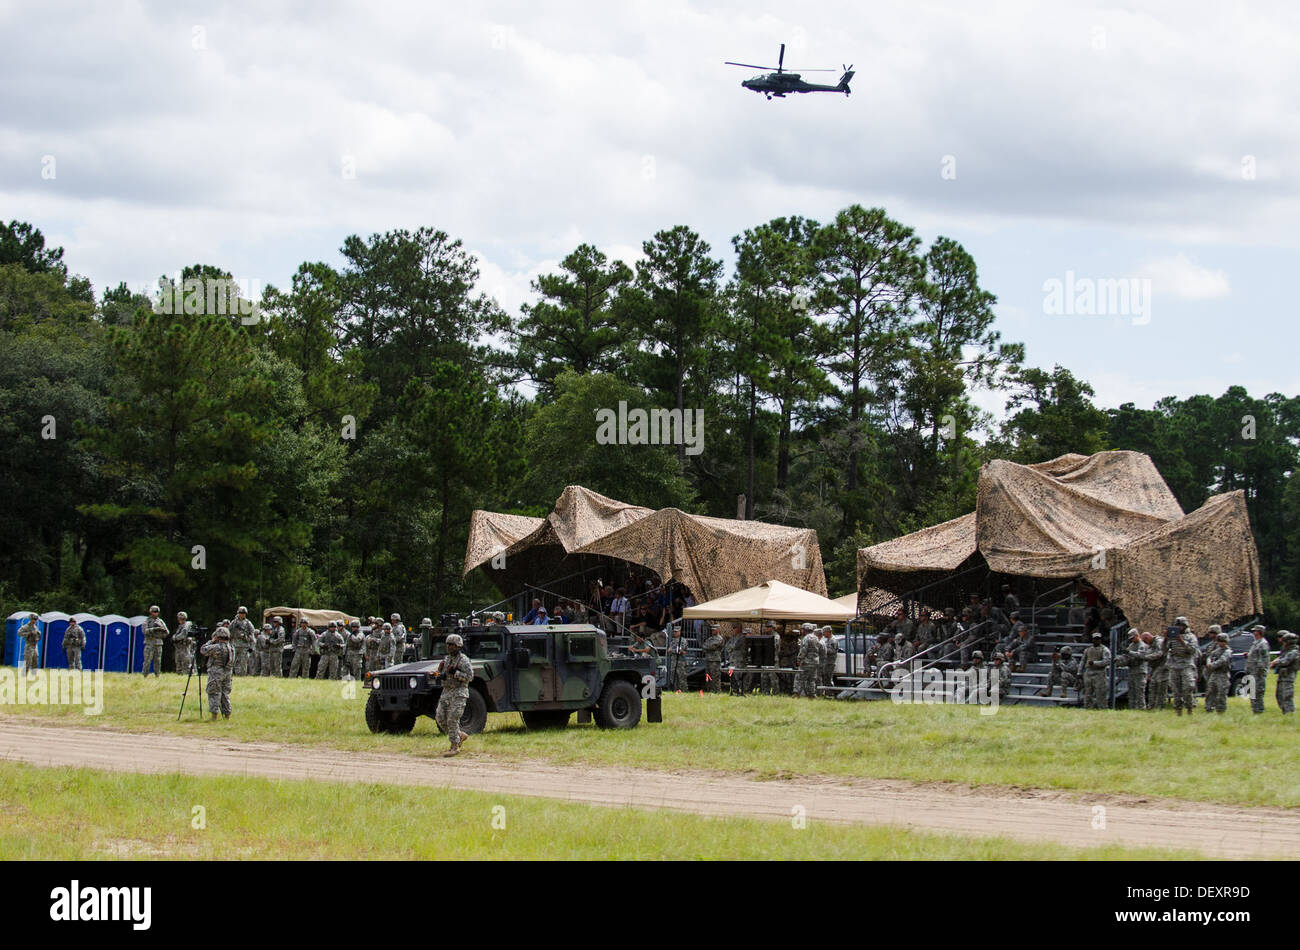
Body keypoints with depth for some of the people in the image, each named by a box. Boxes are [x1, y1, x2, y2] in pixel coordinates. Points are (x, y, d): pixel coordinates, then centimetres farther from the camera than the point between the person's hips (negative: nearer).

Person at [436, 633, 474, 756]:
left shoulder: (463, 660, -9)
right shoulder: (446, 659, 14)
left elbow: (469, 676, -14)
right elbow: (440, 672, 25)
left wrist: (454, 672, -21)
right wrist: (442, 674, 1)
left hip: (459, 692, -8)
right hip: (446, 691, 8)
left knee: (452, 719, -13)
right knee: (440, 718, 3)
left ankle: (455, 746, -6)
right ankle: (460, 735, 20)